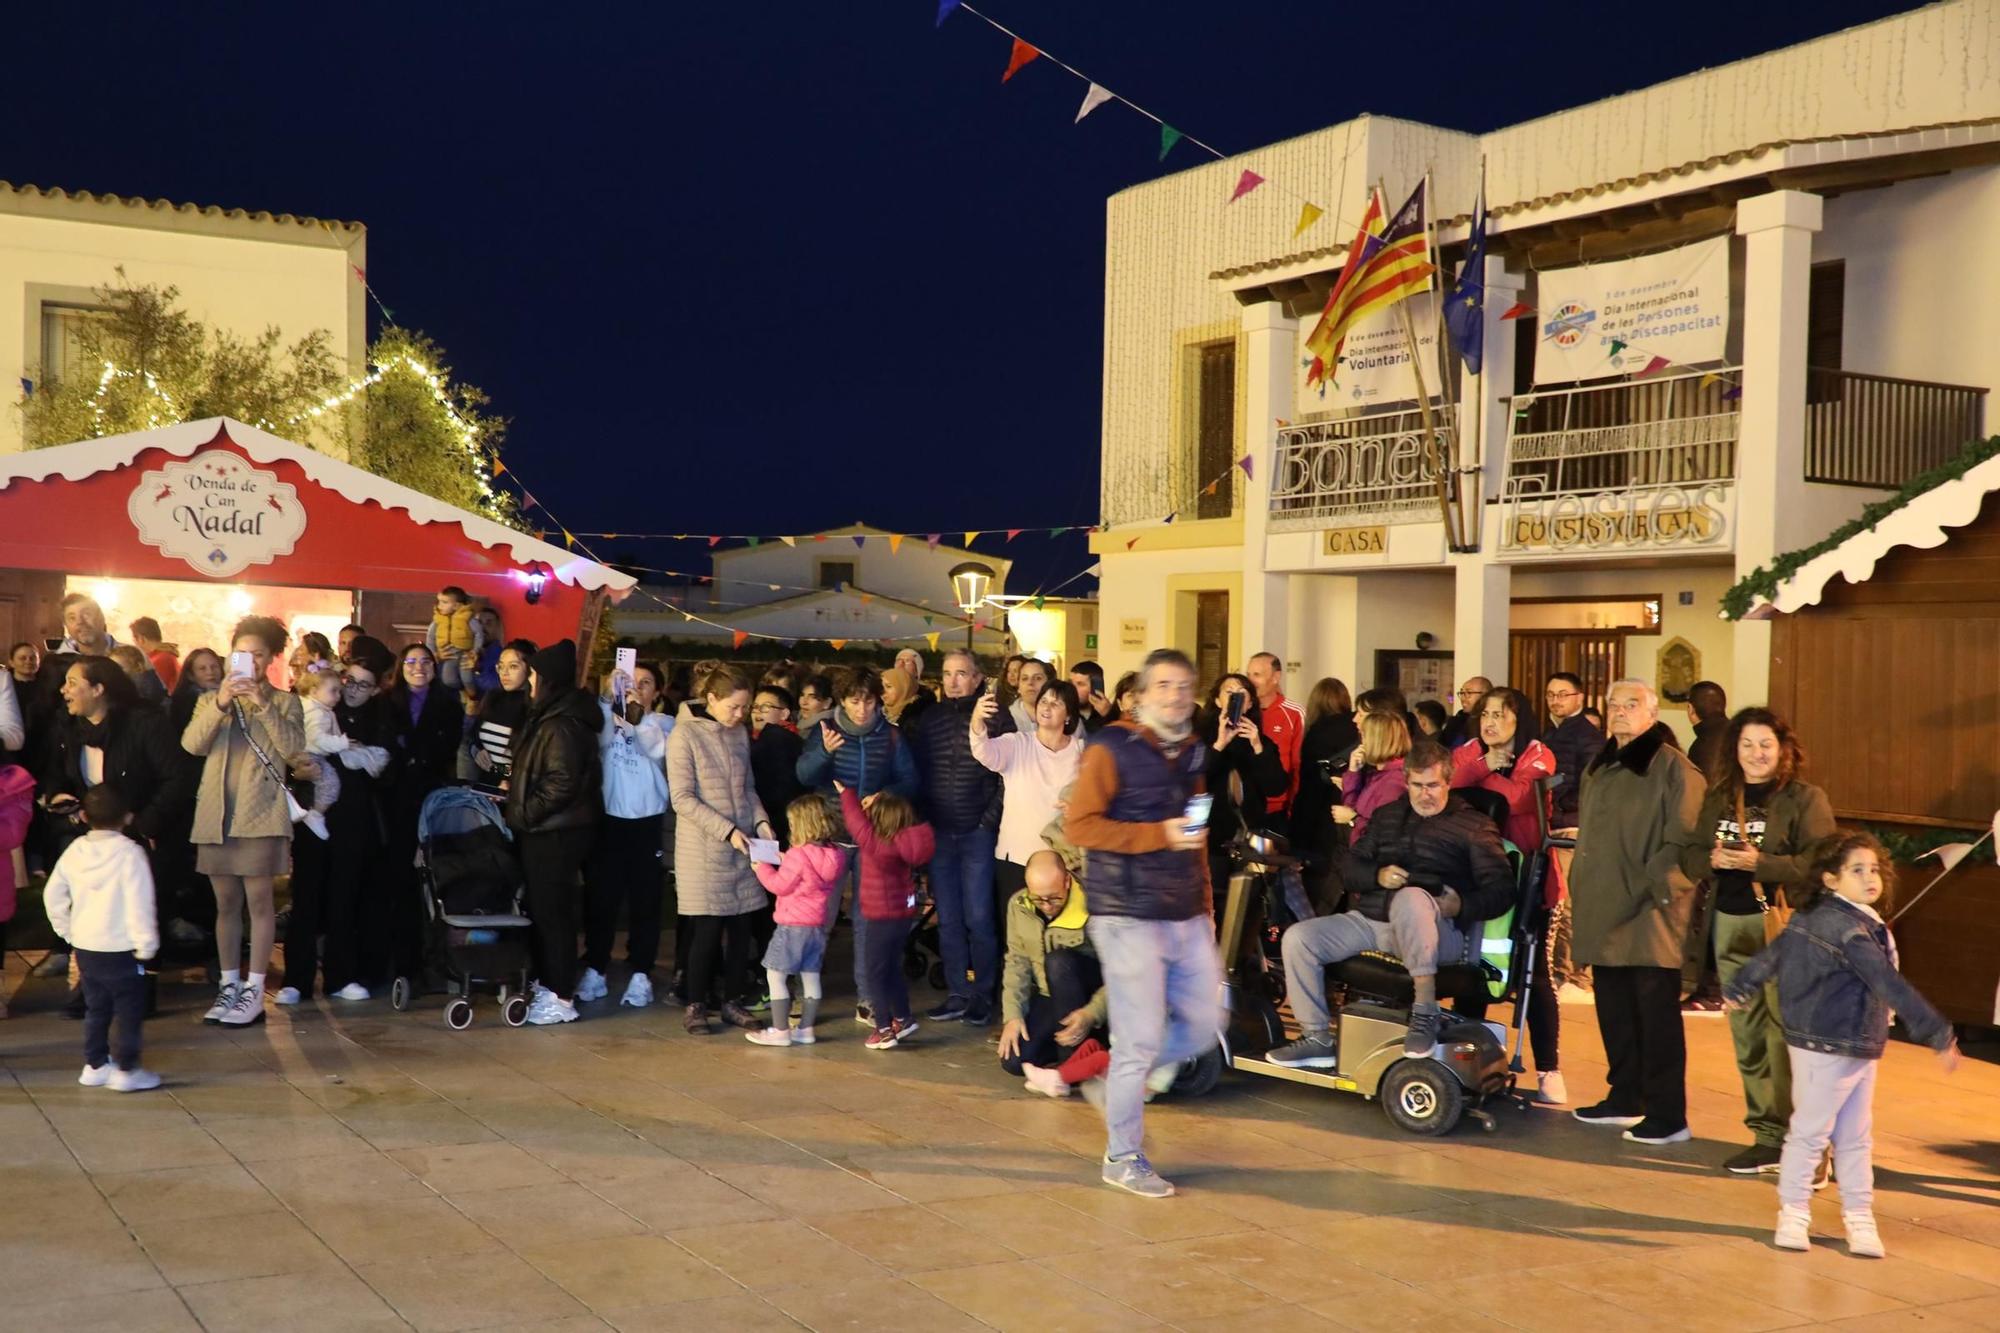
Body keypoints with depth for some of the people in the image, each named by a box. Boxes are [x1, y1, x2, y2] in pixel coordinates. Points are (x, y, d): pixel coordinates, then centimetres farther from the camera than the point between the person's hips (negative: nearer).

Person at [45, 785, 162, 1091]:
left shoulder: (74, 851, 5)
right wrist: (145, 943, -12)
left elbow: (52, 895, 10)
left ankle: (95, 1064, 24)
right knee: (129, 1009, 1)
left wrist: (66, 930, 19)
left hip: (84, 946, 7)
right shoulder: (129, 853, -15)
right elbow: (140, 903, -19)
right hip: (120, 948, -7)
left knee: (96, 1007, 18)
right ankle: (126, 1070, 2)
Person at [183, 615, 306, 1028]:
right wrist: (220, 705, -17)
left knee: (258, 900, -5)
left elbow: (293, 747, -11)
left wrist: (263, 705, -18)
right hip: (216, 813, 4)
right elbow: (192, 744, -4)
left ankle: (254, 991, -2)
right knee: (226, 904, 9)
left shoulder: (285, 702, 6)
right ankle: (229, 986, 17)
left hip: (261, 814, -3)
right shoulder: (211, 700, 14)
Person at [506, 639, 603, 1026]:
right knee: (541, 907, 15)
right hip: (547, 830, 10)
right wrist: (518, 790, 12)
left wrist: (523, 812, -17)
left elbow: (561, 784, -25)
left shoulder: (562, 725, -19)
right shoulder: (550, 716, 14)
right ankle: (546, 983, 25)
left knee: (552, 910, -5)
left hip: (556, 832, -10)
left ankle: (561, 997, 1)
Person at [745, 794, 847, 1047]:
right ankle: (806, 1029, 17)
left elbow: (780, 885, -11)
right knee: (810, 977, 12)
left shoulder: (798, 855, -19)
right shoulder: (835, 854, 3)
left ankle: (780, 1031, 1)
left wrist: (762, 868, 3)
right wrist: (786, 864, 17)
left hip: (793, 925, -8)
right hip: (819, 924, 8)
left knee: (775, 975, 0)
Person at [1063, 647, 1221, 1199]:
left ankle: (1118, 1086, 30)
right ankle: (1122, 1158, 13)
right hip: (1129, 918, -7)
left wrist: (1204, 906, 18)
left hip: (1186, 917, 7)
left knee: (1204, 1024, 9)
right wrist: (1160, 835, -18)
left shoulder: (1193, 754, 14)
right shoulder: (1113, 749, -8)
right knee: (1141, 1039, -3)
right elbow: (1078, 824, -15)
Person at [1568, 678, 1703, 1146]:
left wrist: (1654, 886, -17)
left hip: (1651, 913, -8)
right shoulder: (1598, 768, 17)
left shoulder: (1673, 768, -7)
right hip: (1604, 909, 8)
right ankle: (1625, 1098, 26)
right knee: (1614, 1011, 14)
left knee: (1657, 1014, -4)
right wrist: (1580, 888, 18)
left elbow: (1684, 839, -13)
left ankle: (1668, 1115, 2)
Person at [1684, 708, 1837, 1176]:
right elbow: (1691, 856, 13)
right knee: (1746, 1036, 8)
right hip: (1731, 926, 6)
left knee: (1787, 1035, -10)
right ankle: (1768, 1136, 17)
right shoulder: (1719, 797, 15)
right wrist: (1713, 860, -8)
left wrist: (1758, 862, -19)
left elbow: (1819, 864, -12)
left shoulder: (1805, 799, -2)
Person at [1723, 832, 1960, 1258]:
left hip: (1859, 1047, 9)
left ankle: (1859, 1218, 19)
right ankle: (1792, 1215, 14)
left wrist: (1739, 988, 30)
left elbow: (1773, 952, 18)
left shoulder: (1817, 918, 7)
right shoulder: (1848, 928, -23)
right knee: (1810, 1130, 3)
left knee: (1855, 1136, 12)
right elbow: (1891, 986, -26)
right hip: (1825, 1049, -9)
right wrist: (1939, 1035, -24)